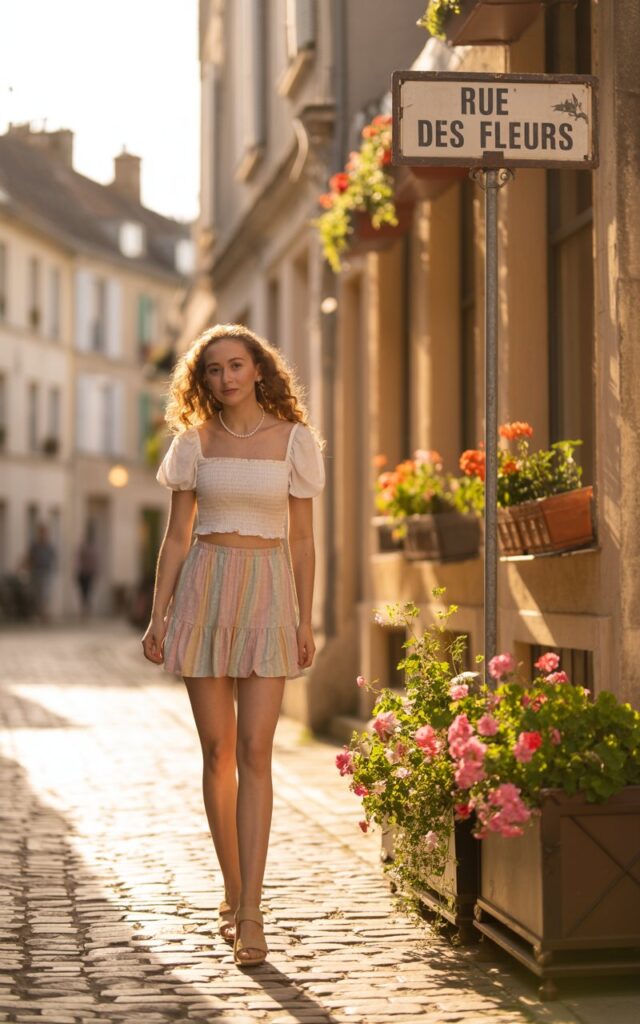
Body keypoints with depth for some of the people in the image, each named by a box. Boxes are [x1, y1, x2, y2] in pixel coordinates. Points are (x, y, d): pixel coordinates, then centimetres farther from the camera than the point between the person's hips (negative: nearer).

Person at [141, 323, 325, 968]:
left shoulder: (292, 440, 3)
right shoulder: (195, 442, 6)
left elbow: (301, 538, 5)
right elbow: (176, 535, 8)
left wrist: (305, 621, 1)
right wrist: (158, 616, 1)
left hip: (268, 593, -2)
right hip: (204, 589, 2)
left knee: (254, 751, -10)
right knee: (217, 750, 3)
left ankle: (250, 913, -12)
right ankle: (233, 893, 18)